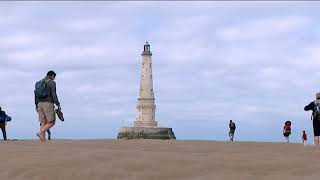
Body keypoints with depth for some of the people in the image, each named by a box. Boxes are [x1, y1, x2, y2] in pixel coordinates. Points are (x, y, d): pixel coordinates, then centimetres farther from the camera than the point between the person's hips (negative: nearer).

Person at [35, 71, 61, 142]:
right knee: (51, 122, -4)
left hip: (40, 104, 7)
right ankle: (40, 133, -21)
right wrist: (58, 105, -10)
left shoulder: (39, 83, 18)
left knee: (44, 123, 5)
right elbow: (53, 95, -13)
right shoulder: (51, 82, -4)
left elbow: (36, 95, 17)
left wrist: (36, 106, 21)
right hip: (48, 104, -7)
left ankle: (43, 138, -6)